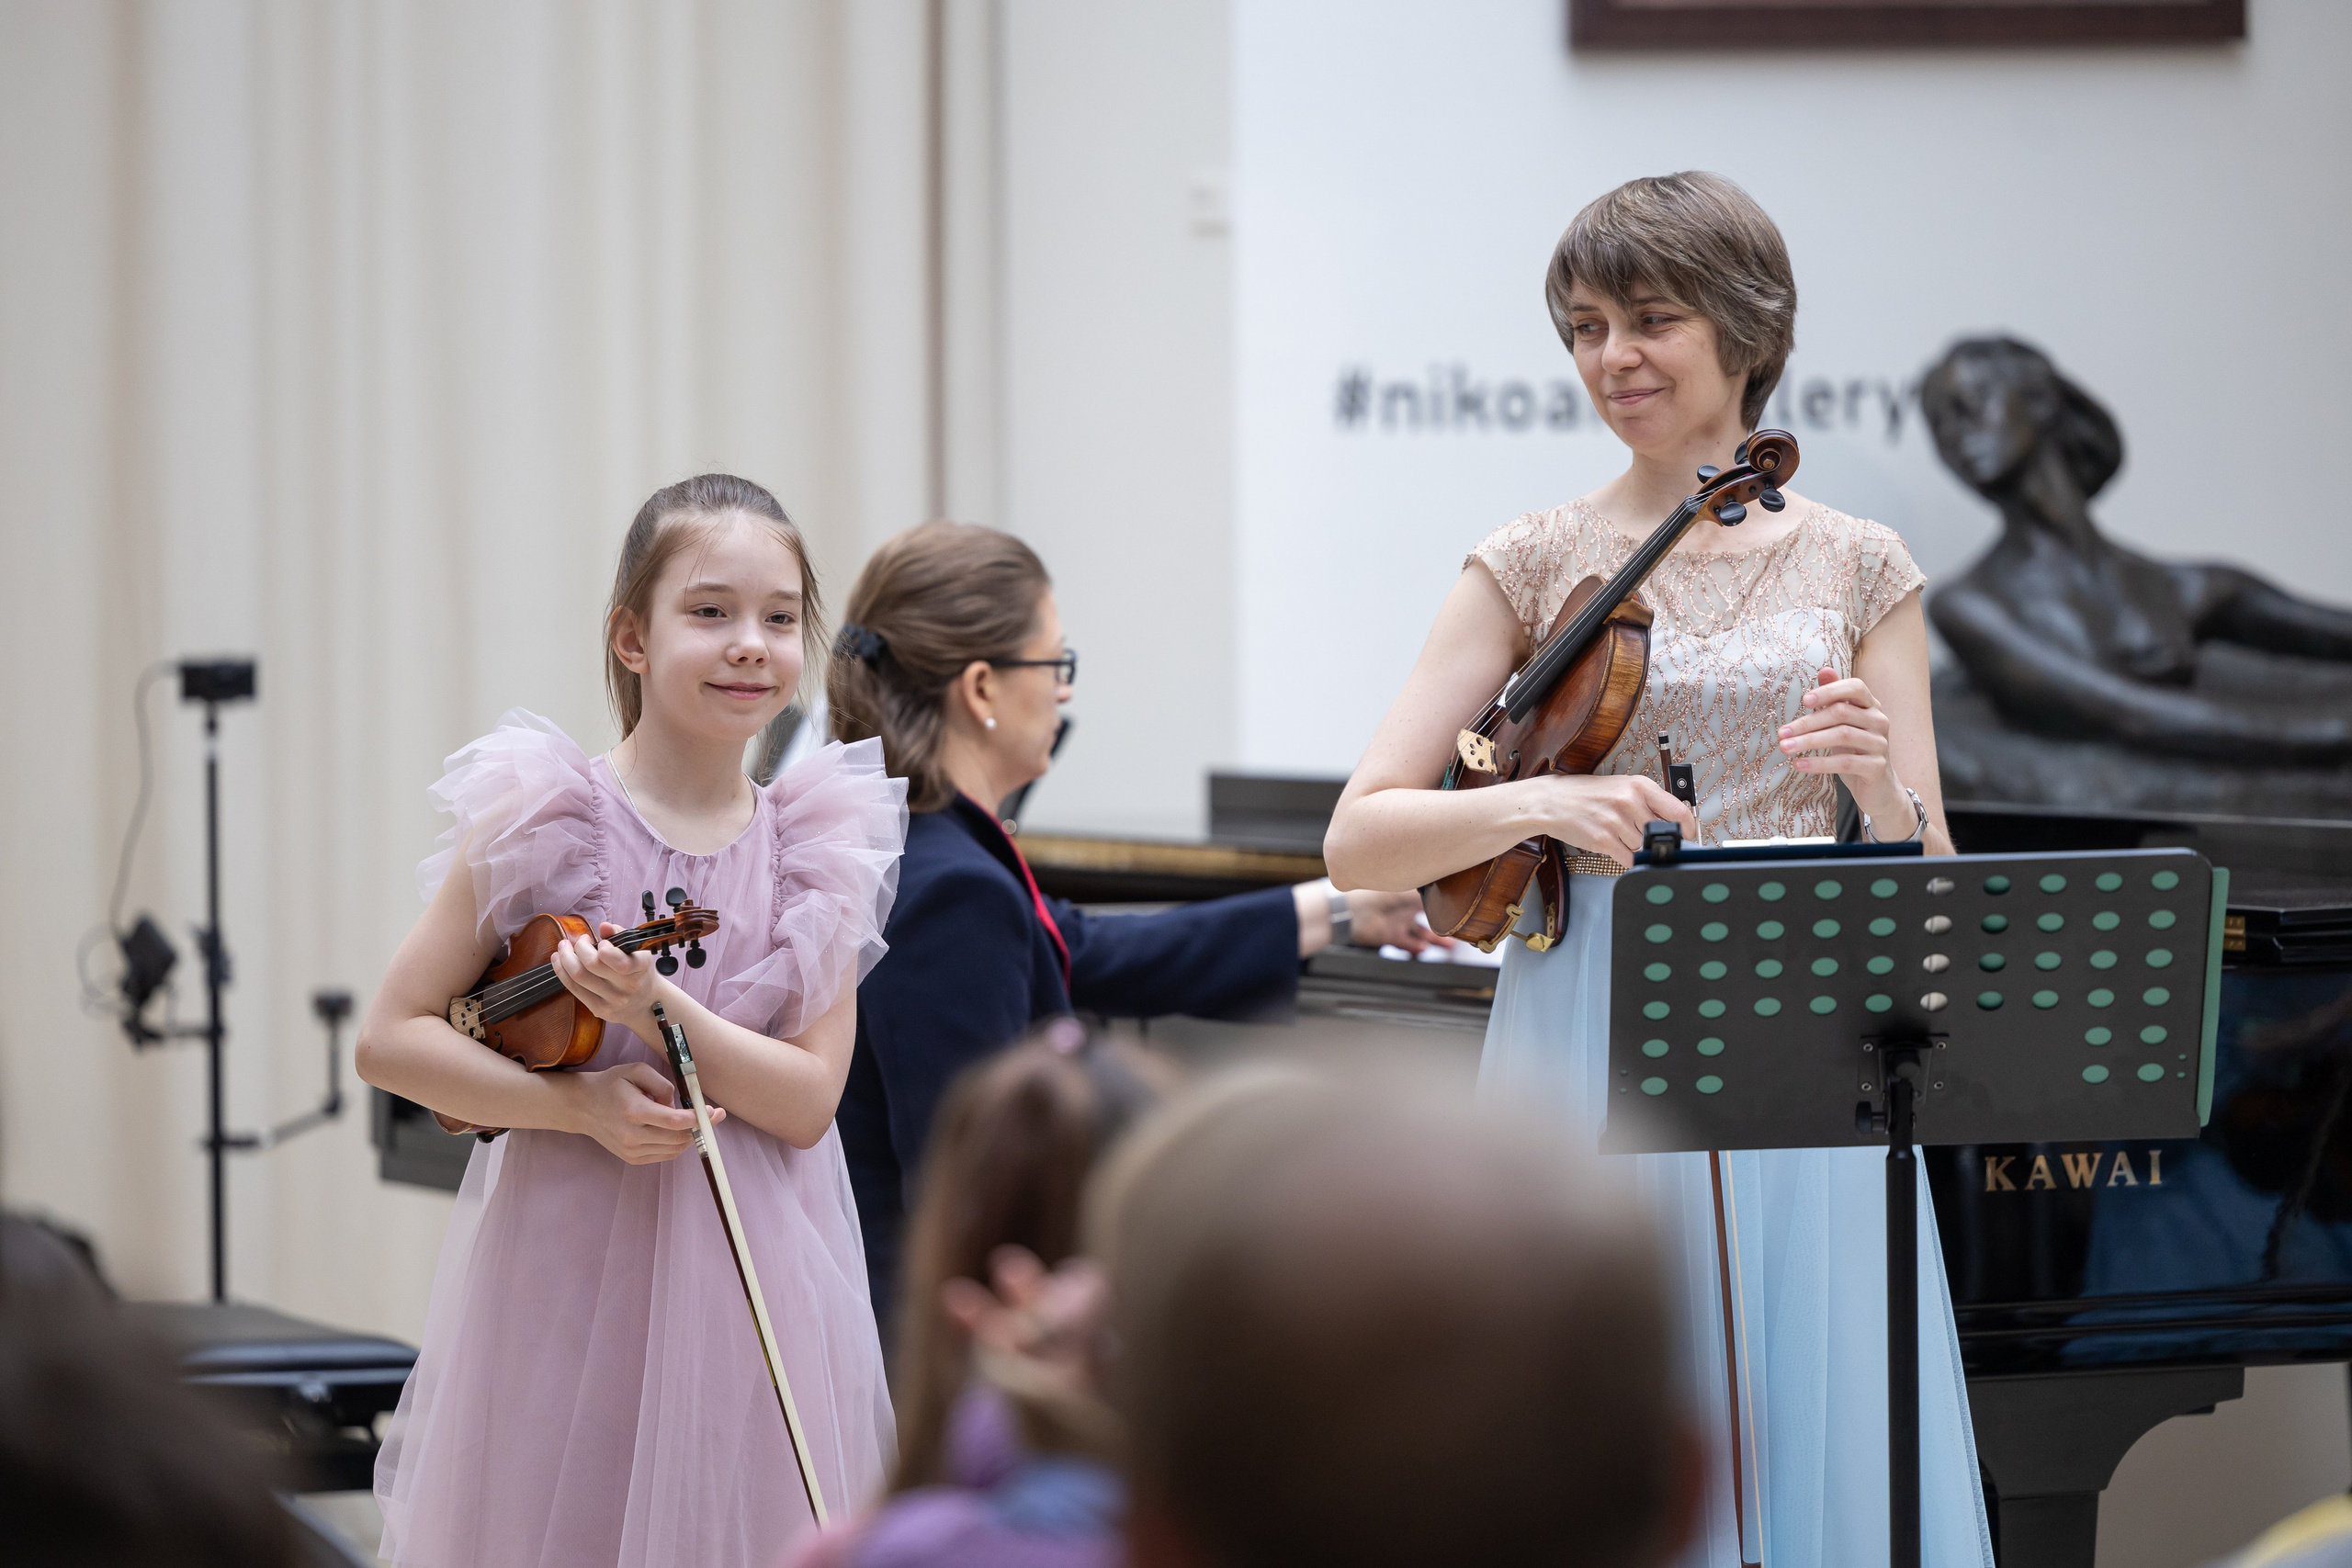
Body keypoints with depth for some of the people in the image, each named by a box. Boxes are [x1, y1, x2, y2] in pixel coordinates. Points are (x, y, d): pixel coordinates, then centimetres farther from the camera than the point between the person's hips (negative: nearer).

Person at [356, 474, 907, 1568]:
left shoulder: (819, 848, 2)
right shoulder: (546, 818, -5)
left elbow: (809, 1099, -5)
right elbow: (390, 1039, -4)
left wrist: (657, 1007, -20)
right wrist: (578, 1105, -16)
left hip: (759, 1285, 2)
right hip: (570, 1268, -2)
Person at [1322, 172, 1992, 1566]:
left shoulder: (1857, 570, 7)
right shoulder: (1537, 564, 5)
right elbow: (1359, 841, -2)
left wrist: (1879, 789, -16)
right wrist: (1537, 803, -19)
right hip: (1595, 1057, -1)